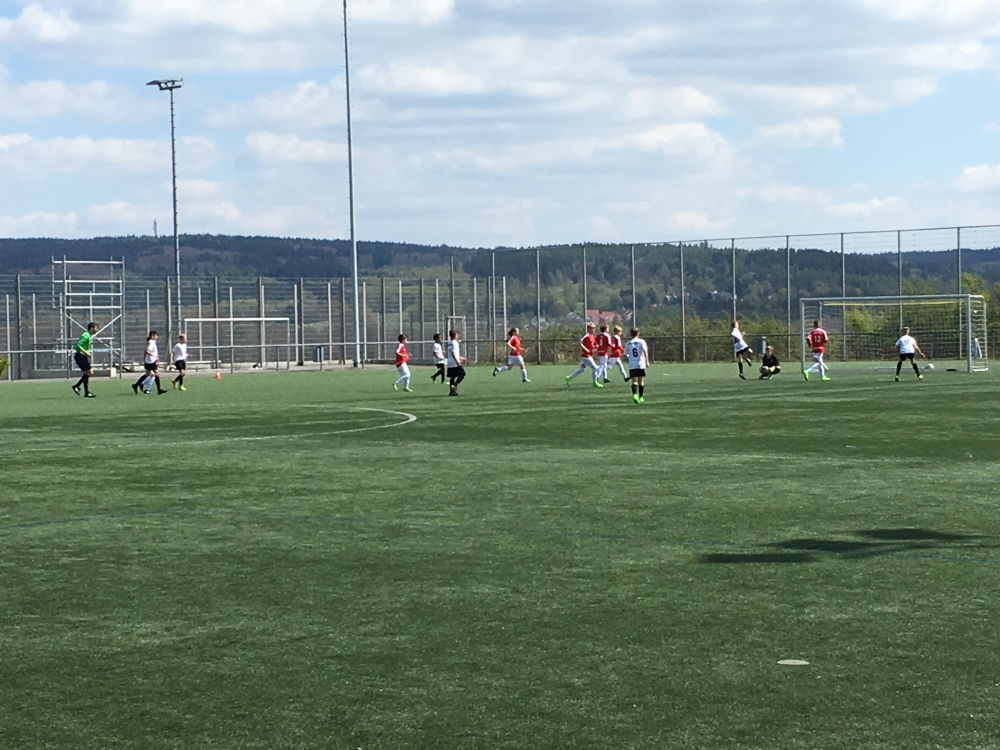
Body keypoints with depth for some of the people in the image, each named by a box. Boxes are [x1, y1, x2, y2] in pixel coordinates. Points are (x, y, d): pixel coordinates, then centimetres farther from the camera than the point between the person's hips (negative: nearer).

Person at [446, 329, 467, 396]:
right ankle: (455, 385, -17)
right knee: (462, 374, -1)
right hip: (455, 364, -9)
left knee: (452, 377, 10)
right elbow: (453, 353, -22)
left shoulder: (449, 343, 18)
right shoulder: (455, 343, -11)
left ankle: (451, 391, 7)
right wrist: (457, 361, -29)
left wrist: (462, 358, 37)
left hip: (450, 364, 9)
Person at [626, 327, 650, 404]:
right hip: (641, 364, -1)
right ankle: (641, 397, 19)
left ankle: (635, 395, -30)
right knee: (641, 381, 12)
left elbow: (626, 354, 12)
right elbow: (645, 351, -12)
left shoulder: (628, 344, 6)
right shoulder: (641, 341, -1)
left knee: (634, 381, -7)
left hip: (632, 365, 1)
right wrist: (647, 361, -14)